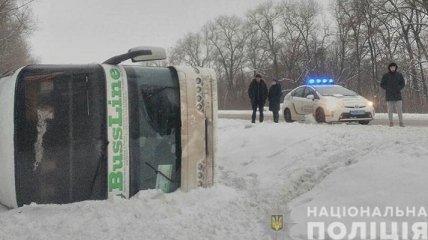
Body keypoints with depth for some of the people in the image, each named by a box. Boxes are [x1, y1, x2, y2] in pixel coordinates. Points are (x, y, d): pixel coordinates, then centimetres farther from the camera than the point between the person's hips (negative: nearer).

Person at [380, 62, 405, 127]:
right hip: (389, 96, 0)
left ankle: (401, 122, 2)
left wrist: (398, 88, -5)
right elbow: (382, 84, 7)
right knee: (390, 110, 2)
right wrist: (388, 88, -6)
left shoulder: (399, 75, 8)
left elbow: (403, 83, 12)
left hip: (398, 95, 0)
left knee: (399, 110, -3)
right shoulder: (385, 76, 5)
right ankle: (391, 122, 10)